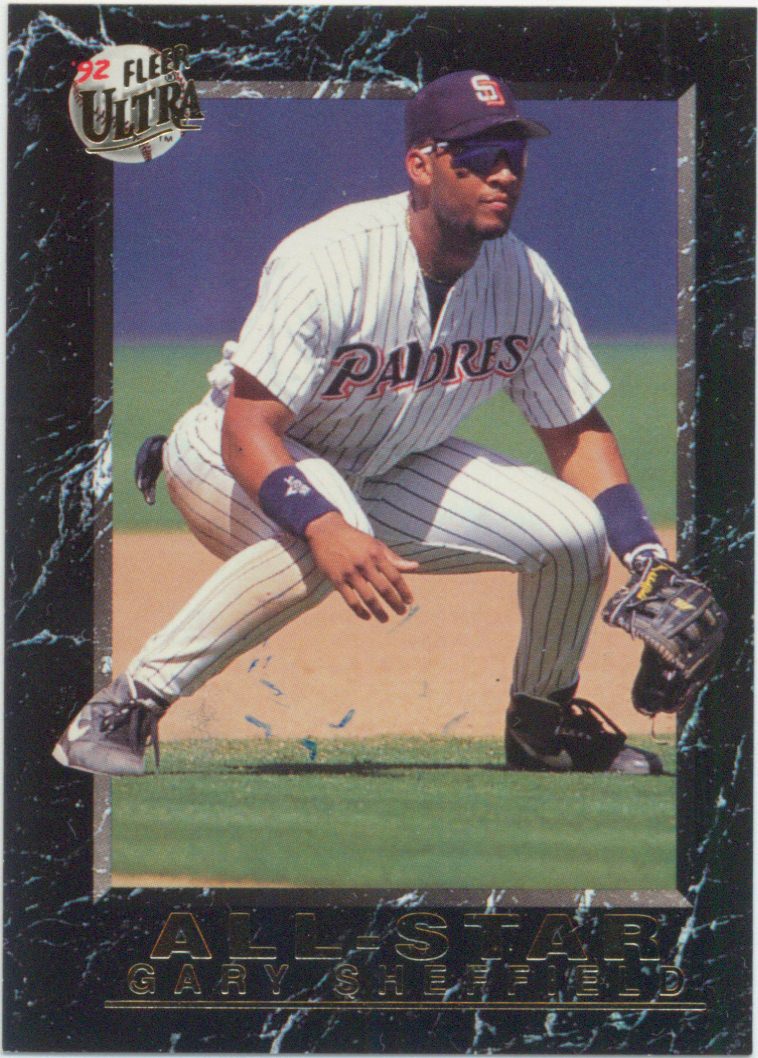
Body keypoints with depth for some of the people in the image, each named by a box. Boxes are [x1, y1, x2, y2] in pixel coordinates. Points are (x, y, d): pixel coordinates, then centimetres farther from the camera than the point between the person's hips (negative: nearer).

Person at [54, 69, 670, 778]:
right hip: (230, 459, -6)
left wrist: (647, 558, -15)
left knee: (573, 529, -10)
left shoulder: (525, 280, -13)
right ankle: (126, 706, -32)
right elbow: (247, 430, -37)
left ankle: (542, 720, 17)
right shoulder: (330, 262, -32)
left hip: (387, 468, 6)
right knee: (326, 544, -40)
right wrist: (327, 528, -54)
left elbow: (576, 432, -1)